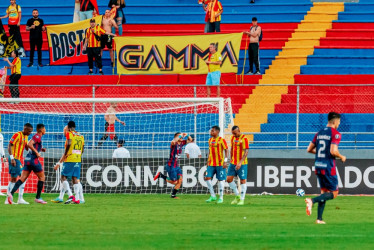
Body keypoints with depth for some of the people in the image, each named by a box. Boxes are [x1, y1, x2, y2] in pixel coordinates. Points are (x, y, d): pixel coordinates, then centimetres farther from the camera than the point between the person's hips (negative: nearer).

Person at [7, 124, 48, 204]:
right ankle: (38, 198, 6)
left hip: (28, 159, 8)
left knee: (23, 178, 0)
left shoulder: (37, 137, 19)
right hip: (33, 159, -8)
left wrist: (40, 149, 20)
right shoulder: (37, 136, -9)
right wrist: (37, 152, -17)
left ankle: (11, 193, -17)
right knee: (42, 177, 6)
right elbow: (29, 144, -23)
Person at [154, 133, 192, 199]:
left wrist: (187, 135, -6)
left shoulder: (181, 143, 5)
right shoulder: (174, 144, -18)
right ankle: (160, 175, 14)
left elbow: (190, 140, 15)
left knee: (180, 180, -3)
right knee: (174, 182, -4)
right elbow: (173, 142, -44)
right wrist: (180, 135, -35)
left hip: (177, 166, 8)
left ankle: (173, 195, 8)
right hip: (171, 165, -8)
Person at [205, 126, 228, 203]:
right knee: (207, 178, -4)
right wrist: (208, 161, 18)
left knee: (220, 180, -1)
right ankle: (213, 196, 5)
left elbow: (226, 151, -7)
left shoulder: (222, 140, -7)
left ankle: (221, 198, 8)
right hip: (211, 164, 6)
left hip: (220, 164, -6)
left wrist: (225, 161, -13)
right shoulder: (210, 140, 12)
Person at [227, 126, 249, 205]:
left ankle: (242, 199, 5)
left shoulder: (244, 139, -12)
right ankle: (237, 196, 15)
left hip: (242, 164, -7)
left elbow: (246, 152, -17)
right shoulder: (233, 138, 9)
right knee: (229, 179, 2)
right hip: (233, 163, 7)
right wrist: (231, 160, 15)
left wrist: (240, 162, -25)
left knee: (243, 180, -2)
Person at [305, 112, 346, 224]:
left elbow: (309, 149, 13)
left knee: (324, 192, 16)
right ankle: (312, 201, -20)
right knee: (334, 193, 1)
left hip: (318, 167, 7)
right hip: (329, 168, -7)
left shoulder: (319, 133, 11)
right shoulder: (335, 134, -11)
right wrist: (341, 157, -3)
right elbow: (333, 151, -22)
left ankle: (319, 218, 10)